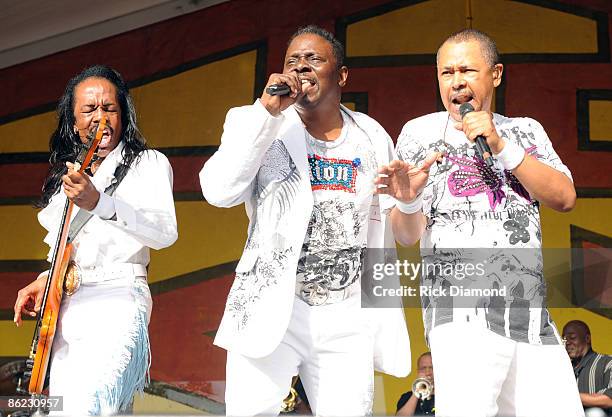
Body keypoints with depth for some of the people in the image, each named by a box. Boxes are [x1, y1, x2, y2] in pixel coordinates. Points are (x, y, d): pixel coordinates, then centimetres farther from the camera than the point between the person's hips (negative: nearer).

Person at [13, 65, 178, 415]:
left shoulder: (149, 164, 4)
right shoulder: (64, 177, 21)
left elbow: (166, 232, -15)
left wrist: (99, 203, -28)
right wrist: (44, 281, 10)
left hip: (118, 299, -6)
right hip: (67, 309, 7)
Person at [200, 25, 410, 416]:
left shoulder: (374, 138, 9)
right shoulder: (259, 124, 2)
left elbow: (384, 228, 15)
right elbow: (219, 191, -14)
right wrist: (266, 111, -16)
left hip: (349, 316, 3)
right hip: (272, 307, -2)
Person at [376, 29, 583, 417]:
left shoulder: (526, 131, 16)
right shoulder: (421, 132, 6)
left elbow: (564, 197, 0)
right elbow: (408, 235, 2)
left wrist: (501, 147, -8)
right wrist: (408, 201, -21)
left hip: (532, 310, 4)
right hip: (461, 310, -4)